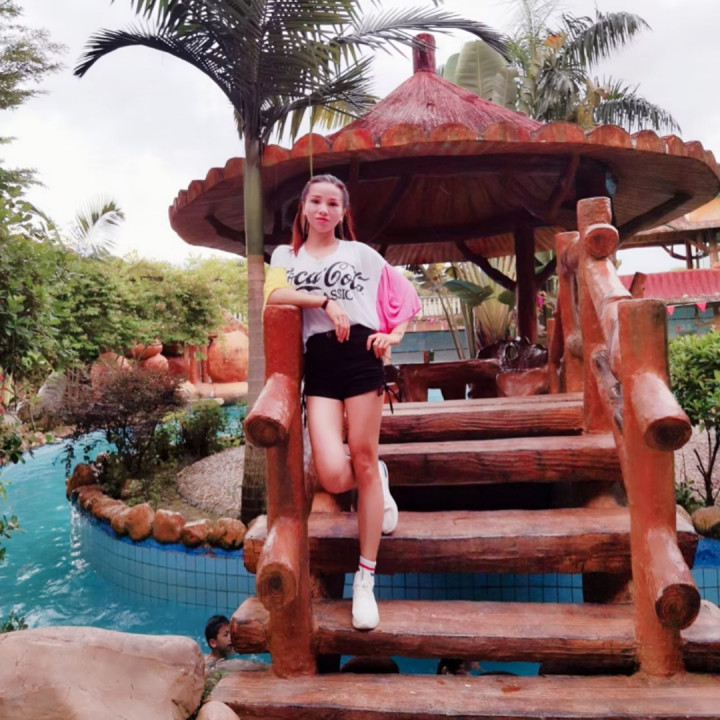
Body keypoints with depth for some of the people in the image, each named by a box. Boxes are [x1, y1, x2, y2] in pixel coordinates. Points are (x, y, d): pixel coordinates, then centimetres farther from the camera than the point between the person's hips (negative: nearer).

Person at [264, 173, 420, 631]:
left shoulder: (361, 253, 15)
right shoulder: (286, 255, 17)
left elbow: (405, 294, 17)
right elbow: (274, 295, -5)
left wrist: (395, 334, 2)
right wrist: (325, 300, -12)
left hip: (361, 355, -1)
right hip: (319, 363, 1)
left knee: (363, 460, -1)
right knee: (334, 476, -14)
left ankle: (366, 578, 11)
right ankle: (378, 481, 25)